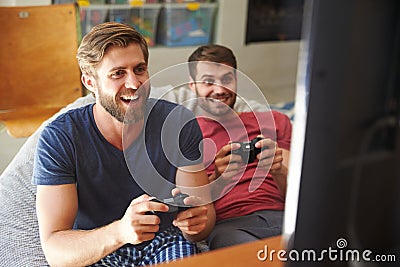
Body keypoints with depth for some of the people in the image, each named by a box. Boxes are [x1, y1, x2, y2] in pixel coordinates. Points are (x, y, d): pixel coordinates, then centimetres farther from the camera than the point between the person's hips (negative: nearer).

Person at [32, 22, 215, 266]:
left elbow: (206, 209, -4)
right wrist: (119, 231, -36)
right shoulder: (59, 138, -12)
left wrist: (197, 218, -28)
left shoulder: (179, 123, -6)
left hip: (165, 244, 2)